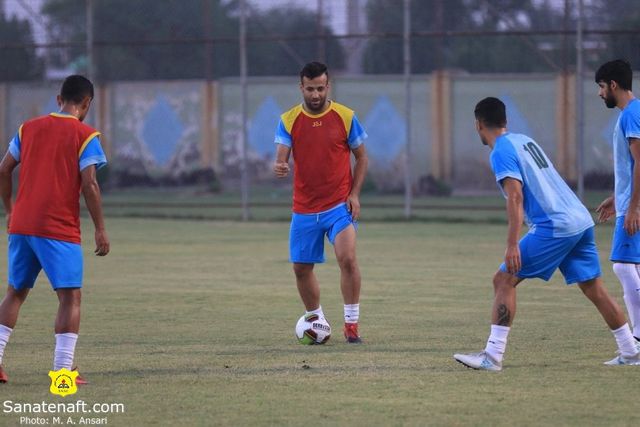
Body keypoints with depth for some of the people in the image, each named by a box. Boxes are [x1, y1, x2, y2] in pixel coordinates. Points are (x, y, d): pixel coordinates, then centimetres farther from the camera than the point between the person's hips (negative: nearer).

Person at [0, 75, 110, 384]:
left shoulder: (28, 128, 11)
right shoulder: (85, 136, -4)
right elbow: (89, 185, -11)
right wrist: (100, 230, -6)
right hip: (60, 231, -5)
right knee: (70, 297, -2)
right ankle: (63, 370, -12)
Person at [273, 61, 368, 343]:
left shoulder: (345, 117, -3)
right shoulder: (289, 120, 0)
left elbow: (361, 158, 5)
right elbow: (282, 158, -7)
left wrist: (354, 195, -6)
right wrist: (279, 167, -33)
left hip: (339, 205, -3)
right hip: (304, 209, 3)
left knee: (347, 258, -21)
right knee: (301, 267, 7)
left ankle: (352, 324, -11)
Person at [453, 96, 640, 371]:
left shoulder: (501, 152, -5)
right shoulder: (524, 141, 20)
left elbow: (515, 197, -16)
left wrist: (512, 245, -20)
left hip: (555, 226, -8)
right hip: (582, 221, 8)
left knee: (504, 280, -5)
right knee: (594, 289, 16)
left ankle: (493, 356, -12)